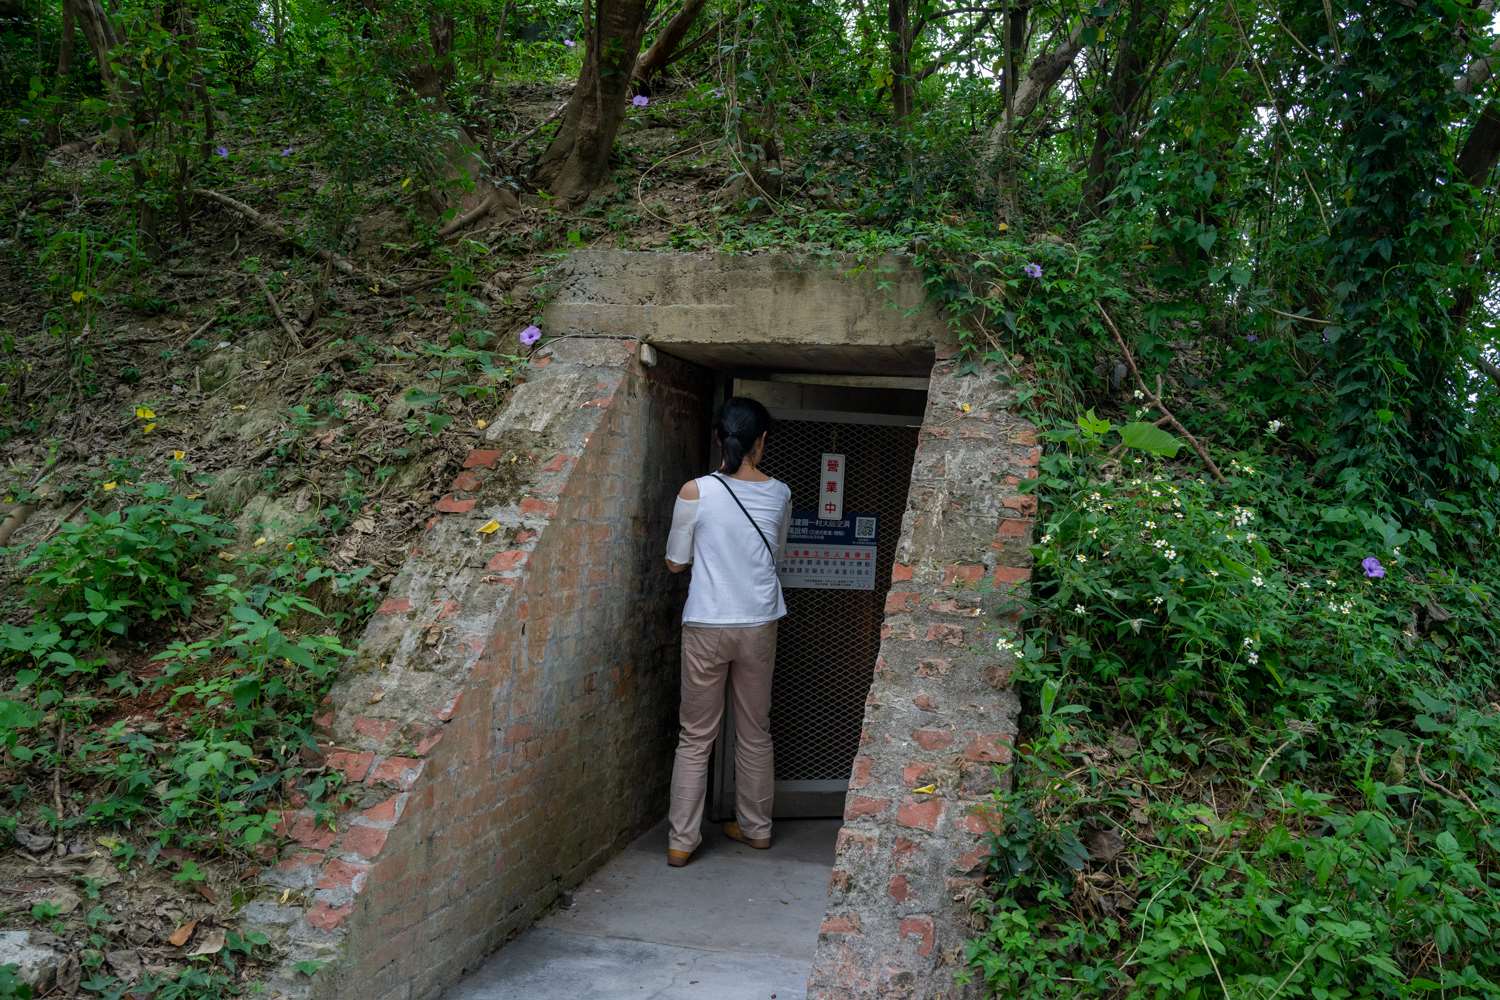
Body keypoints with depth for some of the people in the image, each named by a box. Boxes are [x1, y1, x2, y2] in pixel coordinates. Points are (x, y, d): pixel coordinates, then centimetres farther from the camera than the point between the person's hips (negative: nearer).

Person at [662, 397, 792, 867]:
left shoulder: (695, 492, -10)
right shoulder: (779, 494, -2)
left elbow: (675, 561, 0)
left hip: (706, 627, -2)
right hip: (759, 626, 2)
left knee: (696, 737, 6)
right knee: (755, 731, 16)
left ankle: (681, 840, 9)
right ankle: (756, 826, 28)